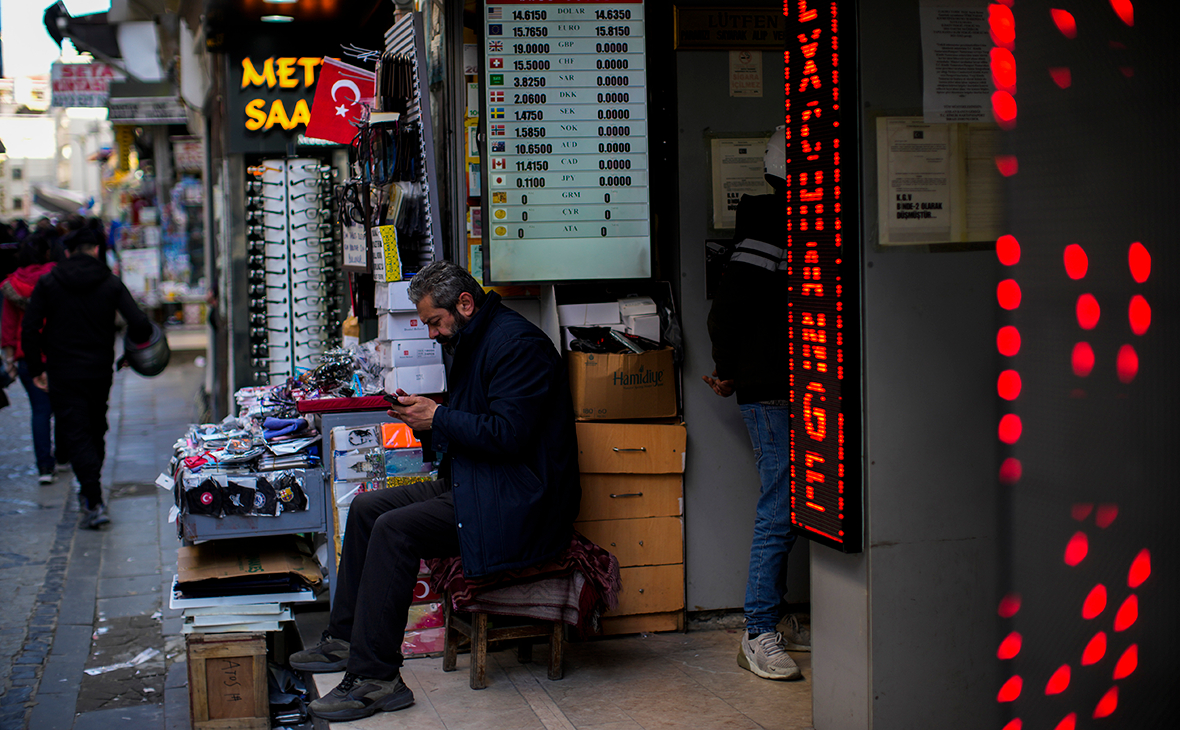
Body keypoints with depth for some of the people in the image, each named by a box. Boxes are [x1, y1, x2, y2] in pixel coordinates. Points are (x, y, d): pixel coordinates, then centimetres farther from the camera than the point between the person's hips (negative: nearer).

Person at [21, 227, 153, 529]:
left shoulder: (47, 283, -2)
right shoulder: (111, 283, -1)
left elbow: (29, 330, -7)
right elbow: (140, 324, -12)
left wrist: (36, 369, 2)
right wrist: (137, 340, 11)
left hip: (63, 372, -2)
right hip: (100, 372, 2)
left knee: (76, 436, -3)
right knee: (96, 432, 20)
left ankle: (94, 504, -14)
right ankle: (90, 492, 30)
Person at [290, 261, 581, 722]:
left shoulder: (518, 345, -16)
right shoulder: (471, 343, 17)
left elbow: (508, 433, -25)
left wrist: (438, 417, -15)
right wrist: (422, 418, 5)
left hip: (516, 502, -11)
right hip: (469, 484, 11)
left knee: (395, 529, -23)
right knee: (366, 508, 8)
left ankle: (376, 678, -20)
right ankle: (345, 640, 14)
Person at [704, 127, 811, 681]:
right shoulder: (767, 231, -15)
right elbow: (726, 311, -17)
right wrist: (729, 373, -4)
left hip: (795, 390, 9)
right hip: (771, 392, -9)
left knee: (783, 510, 13)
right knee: (779, 511, -7)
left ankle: (775, 620, 22)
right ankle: (760, 636, 0)